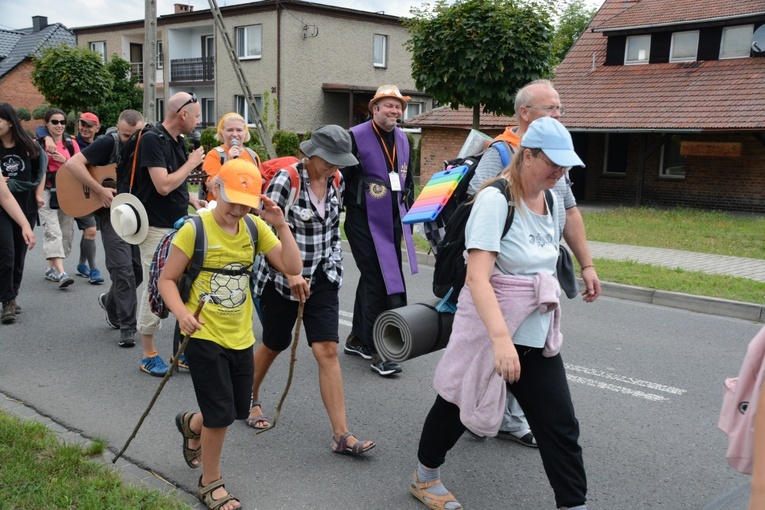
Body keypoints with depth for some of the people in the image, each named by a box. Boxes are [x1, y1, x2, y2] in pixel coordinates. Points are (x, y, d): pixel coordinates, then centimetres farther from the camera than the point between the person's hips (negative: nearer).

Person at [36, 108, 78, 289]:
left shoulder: (71, 143, 10)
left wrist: (64, 161, -11)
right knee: (53, 231, -13)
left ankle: (51, 268, 22)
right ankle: (61, 273, -21)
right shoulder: (39, 143, 0)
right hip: (47, 192, -4)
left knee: (66, 231, 6)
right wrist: (37, 194, -18)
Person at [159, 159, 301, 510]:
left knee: (238, 410, 18)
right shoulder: (195, 230, -14)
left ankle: (191, 424, 51)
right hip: (204, 336, -5)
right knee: (221, 415, -3)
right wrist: (181, 312, -25)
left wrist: (281, 225, -17)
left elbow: (293, 268, -8)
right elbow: (167, 279, -9)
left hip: (241, 337, 5)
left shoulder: (255, 228, -1)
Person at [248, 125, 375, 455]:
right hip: (282, 279, -4)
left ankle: (341, 435, -3)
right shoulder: (286, 181, -17)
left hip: (322, 278, 4)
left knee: (327, 350, -5)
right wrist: (291, 273, -25)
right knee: (274, 345, 14)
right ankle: (249, 399, 44)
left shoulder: (335, 183, 0)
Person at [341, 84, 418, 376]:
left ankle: (357, 339, 28)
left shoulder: (402, 139, 12)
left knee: (372, 279, 14)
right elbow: (341, 177, -10)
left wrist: (409, 215, 19)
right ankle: (375, 351, -2)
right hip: (365, 221, -7)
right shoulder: (356, 136, -9)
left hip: (393, 221, 7)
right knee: (377, 282, -9)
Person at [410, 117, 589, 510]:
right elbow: (477, 276, -30)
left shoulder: (550, 202, 4)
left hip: (539, 337, 6)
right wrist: (501, 339, -38)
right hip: (489, 331, -6)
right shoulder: (495, 201, -20)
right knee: (456, 406, 15)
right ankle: (425, 477, 39)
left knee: (560, 424, 3)